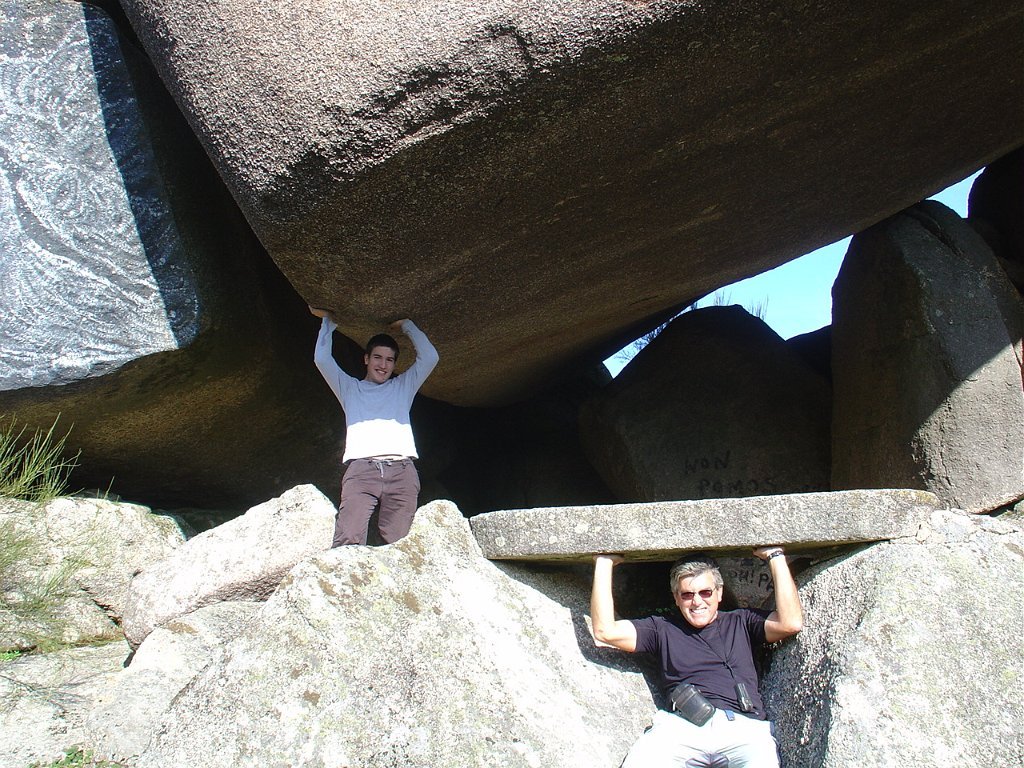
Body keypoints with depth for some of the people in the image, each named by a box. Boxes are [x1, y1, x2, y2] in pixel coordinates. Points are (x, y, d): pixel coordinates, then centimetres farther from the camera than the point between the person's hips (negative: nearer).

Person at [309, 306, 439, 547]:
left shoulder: (403, 386, 31)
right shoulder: (350, 387, 30)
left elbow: (429, 357, 20)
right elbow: (322, 359, 19)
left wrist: (406, 325, 26)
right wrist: (328, 321, 25)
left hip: (401, 470, 1)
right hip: (361, 468, -1)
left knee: (397, 544, -19)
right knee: (348, 541, -24)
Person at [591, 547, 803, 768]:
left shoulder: (740, 622, 25)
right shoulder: (662, 628, 23)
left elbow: (791, 623, 9)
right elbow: (605, 631, 13)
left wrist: (775, 556, 12)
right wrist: (604, 563, 14)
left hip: (743, 727, 0)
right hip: (681, 725, 0)